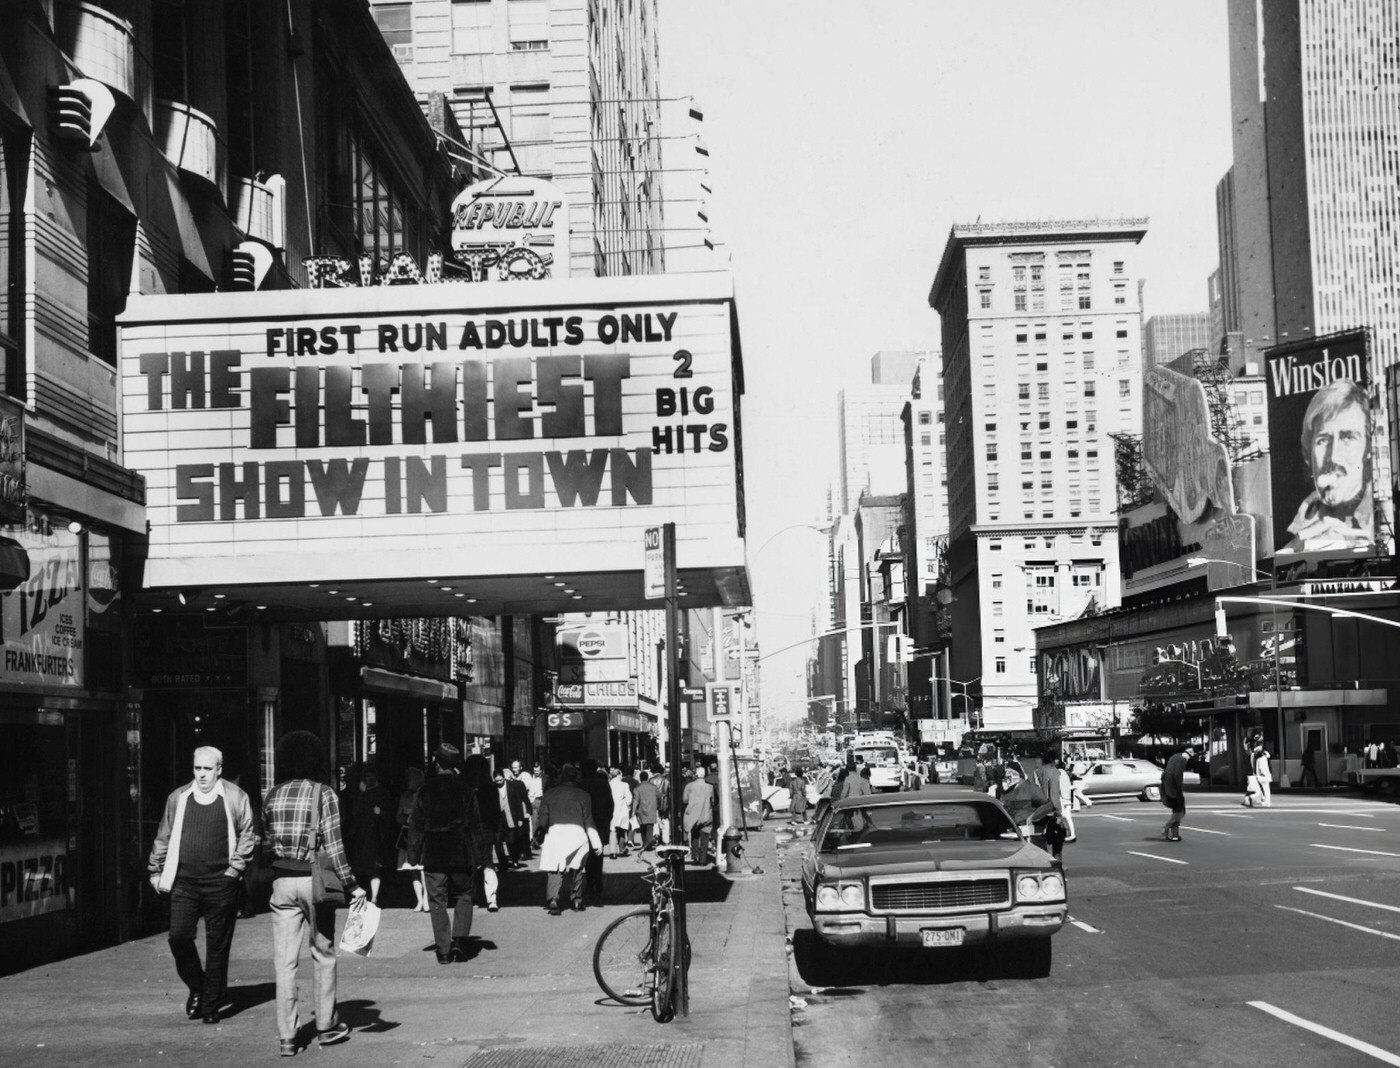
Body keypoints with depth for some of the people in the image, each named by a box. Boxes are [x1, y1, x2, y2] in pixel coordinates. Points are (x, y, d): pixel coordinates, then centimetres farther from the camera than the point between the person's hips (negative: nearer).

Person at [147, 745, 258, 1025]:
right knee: (179, 937, -8)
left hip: (220, 882, -2)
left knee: (217, 946, 2)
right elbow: (163, 837, 16)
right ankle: (196, 988, 17)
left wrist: (235, 867, -3)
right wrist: (156, 871, 13)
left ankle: (210, 1005, 11)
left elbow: (248, 836, 5)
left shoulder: (235, 798, 2)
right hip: (184, 881, 2)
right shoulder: (178, 798, 10)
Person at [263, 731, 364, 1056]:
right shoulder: (324, 794, -6)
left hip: (282, 880, 3)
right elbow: (333, 845, -10)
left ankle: (286, 1037, 1)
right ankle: (327, 1026, 22)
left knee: (285, 961, 3)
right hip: (314, 879, -3)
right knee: (323, 955, 13)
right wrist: (351, 885, -6)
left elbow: (270, 841, 7)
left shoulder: (272, 796, 6)